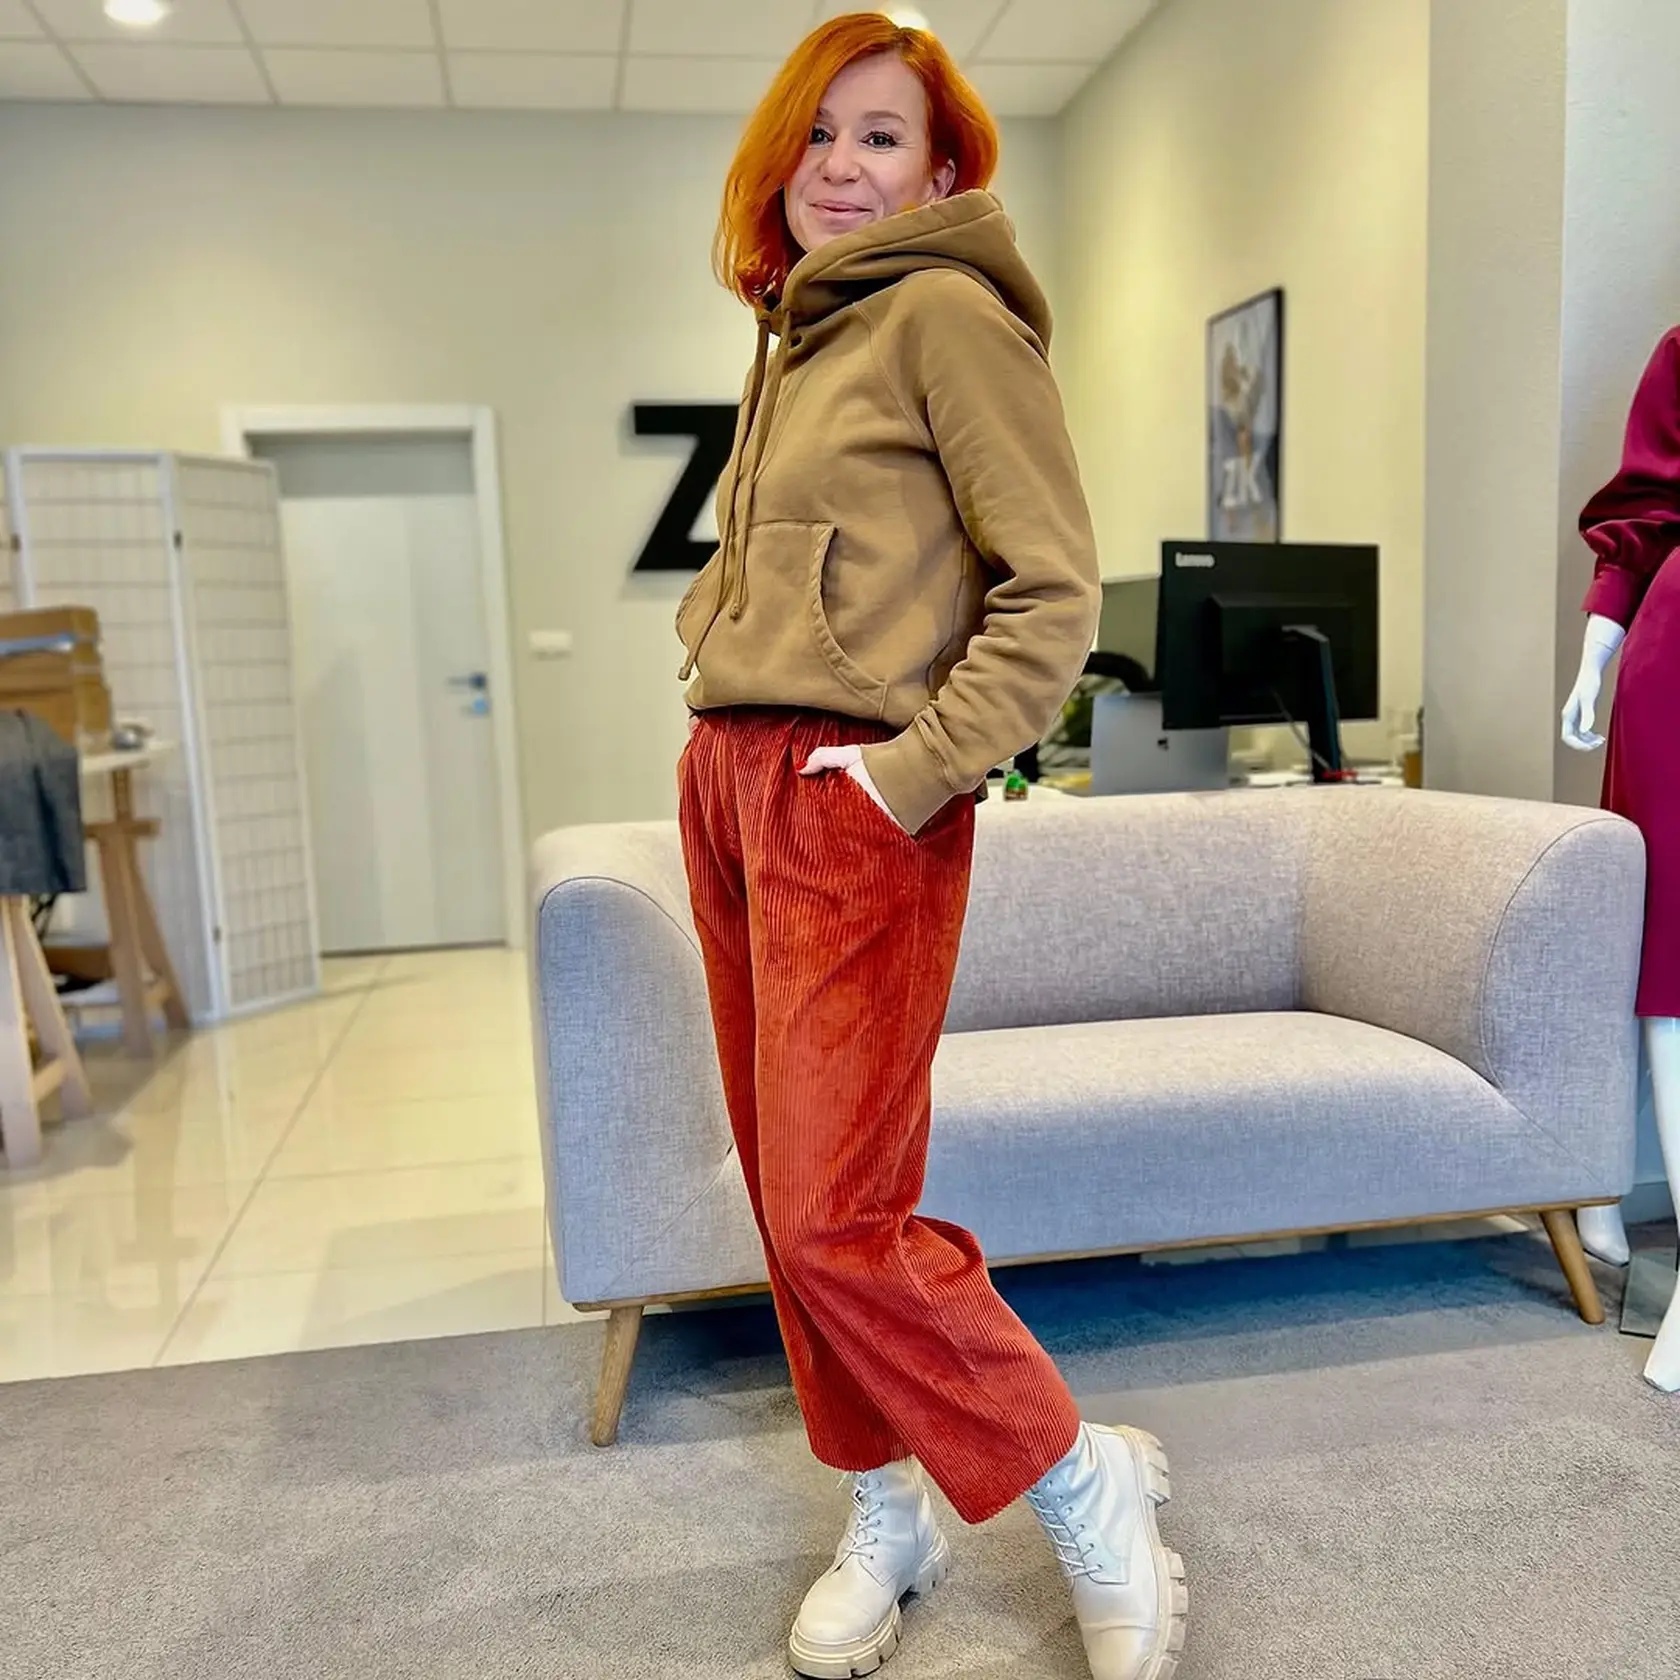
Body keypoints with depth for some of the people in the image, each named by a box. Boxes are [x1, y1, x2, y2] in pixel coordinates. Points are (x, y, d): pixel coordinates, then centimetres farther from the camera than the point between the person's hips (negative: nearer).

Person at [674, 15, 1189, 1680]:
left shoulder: (944, 311, -5)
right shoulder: (792, 335, 20)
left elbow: (1053, 590, -12)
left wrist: (920, 768, -16)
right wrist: (720, 673, 13)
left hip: (851, 798, -8)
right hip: (728, 777, 9)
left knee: (835, 1217, -10)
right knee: (785, 1190, 11)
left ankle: (1085, 1485, 13)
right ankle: (887, 1516, 29)